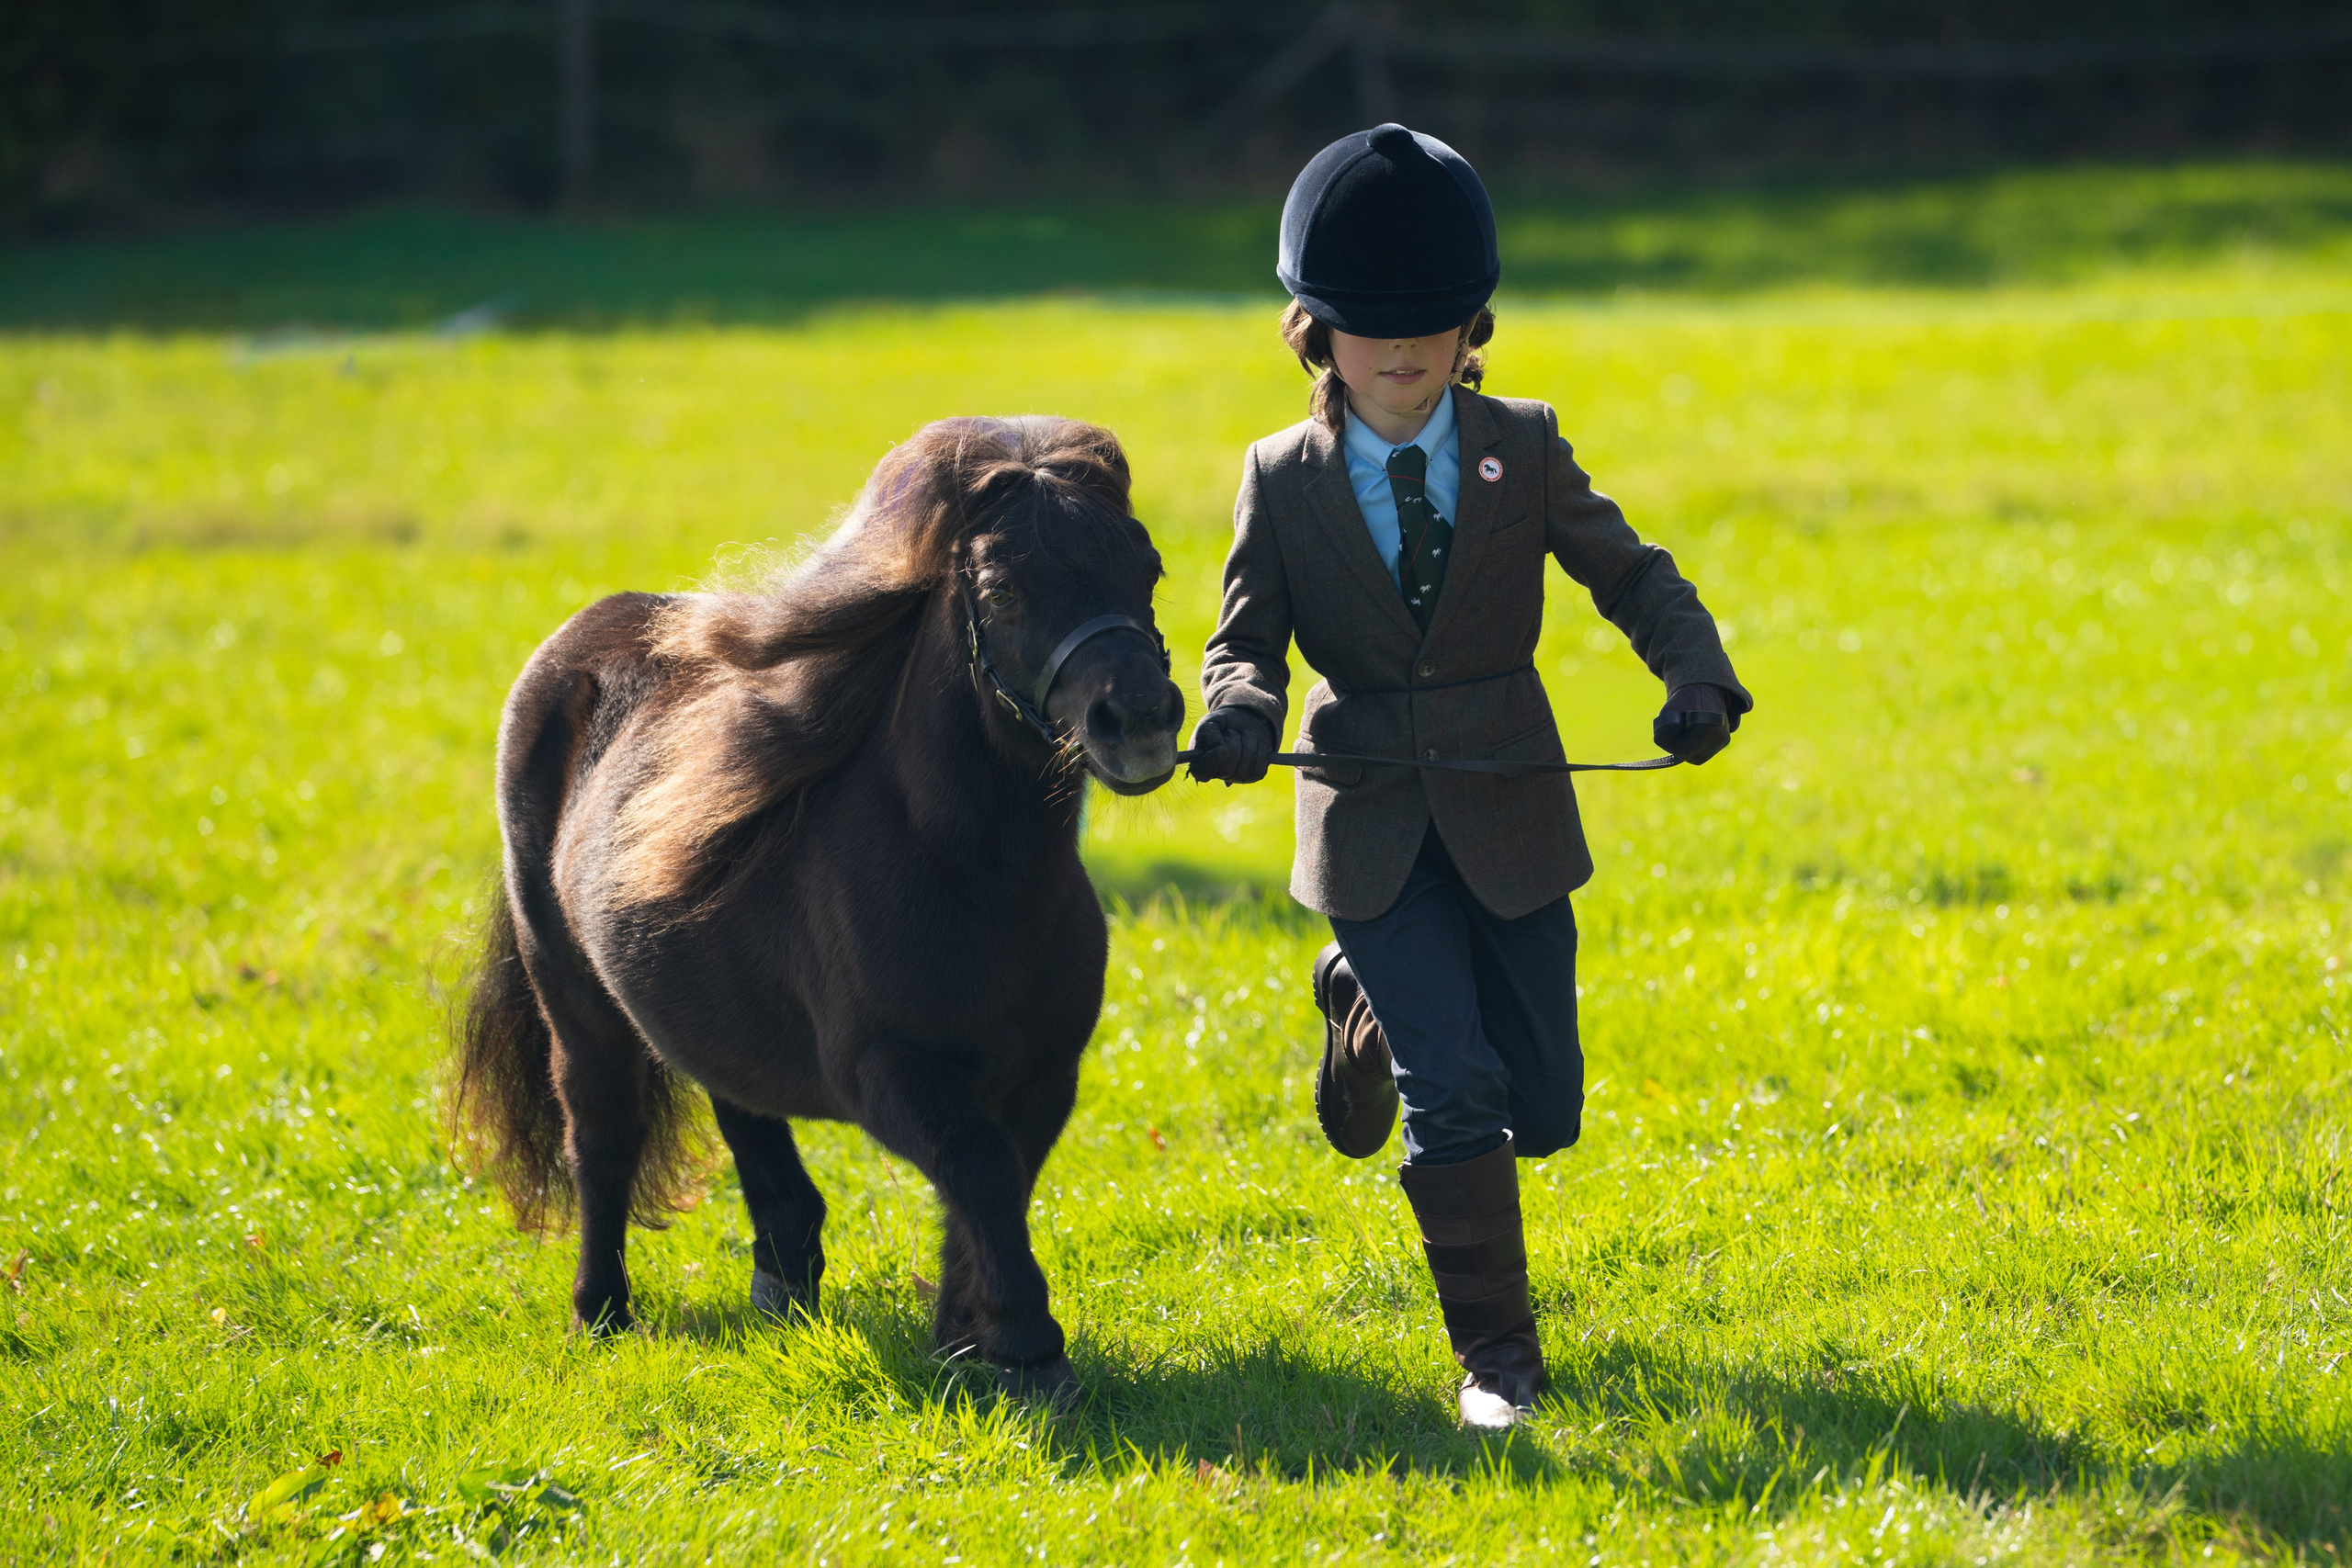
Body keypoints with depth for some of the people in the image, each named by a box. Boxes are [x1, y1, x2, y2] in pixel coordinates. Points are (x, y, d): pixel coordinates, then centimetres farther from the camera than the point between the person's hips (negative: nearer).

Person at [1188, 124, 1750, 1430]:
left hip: (1511, 822, 2)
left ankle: (1372, 1007, 38)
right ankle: (1497, 1356, 2)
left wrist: (1698, 677, -19)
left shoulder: (1523, 452, -1)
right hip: (1374, 825, -2)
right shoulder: (1284, 479, -2)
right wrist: (1241, 710, -23)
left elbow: (1634, 578, 1)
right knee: (1455, 1097, -13)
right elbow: (1248, 638, 1)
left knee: (1541, 1111, 6)